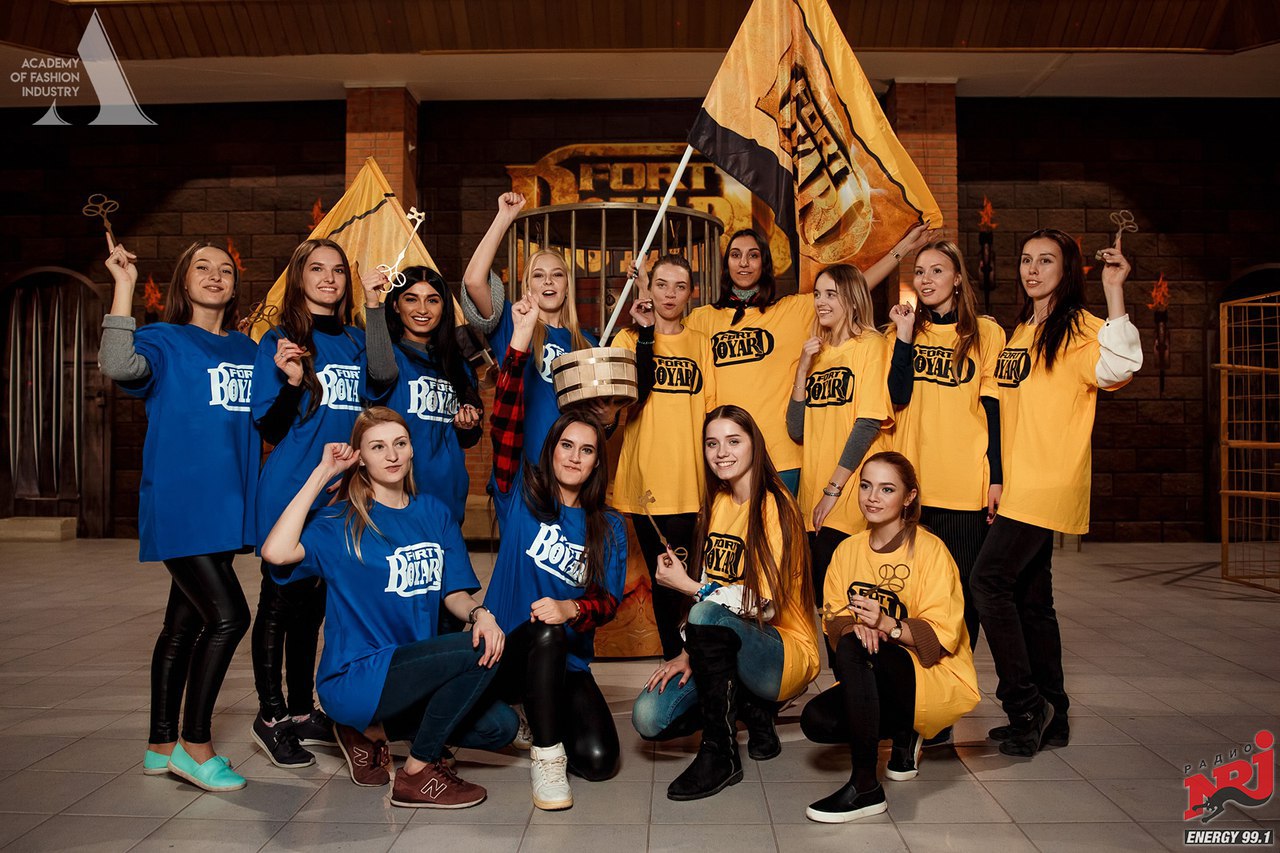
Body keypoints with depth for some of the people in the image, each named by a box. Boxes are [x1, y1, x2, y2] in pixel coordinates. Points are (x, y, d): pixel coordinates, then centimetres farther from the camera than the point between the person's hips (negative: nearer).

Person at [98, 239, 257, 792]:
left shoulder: (247, 350, 14)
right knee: (228, 616, -13)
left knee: (185, 624, 13)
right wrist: (124, 285, -21)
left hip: (224, 508, 6)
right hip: (178, 506, -6)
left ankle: (162, 746, 25)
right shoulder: (164, 341, -3)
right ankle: (195, 745, 2)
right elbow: (119, 365, -24)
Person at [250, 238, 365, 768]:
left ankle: (302, 712, 26)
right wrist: (292, 383, -24)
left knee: (313, 604, 13)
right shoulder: (279, 342, -5)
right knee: (281, 601, 3)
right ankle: (271, 717, 16)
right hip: (289, 493, -5)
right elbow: (270, 430, -8)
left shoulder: (357, 342, 9)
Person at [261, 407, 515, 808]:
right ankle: (416, 774, -7)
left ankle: (375, 728, 9)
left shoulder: (434, 514, 8)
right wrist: (322, 473, -19)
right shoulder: (343, 522, -7)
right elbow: (277, 552, -26)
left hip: (409, 668, 6)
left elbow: (453, 592, 6)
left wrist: (478, 613, -18)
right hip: (352, 678, -6)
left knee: (499, 726, -11)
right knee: (478, 653, -26)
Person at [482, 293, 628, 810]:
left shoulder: (609, 528, 6)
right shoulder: (521, 498, 0)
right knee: (546, 634, -36)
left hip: (567, 662, 3)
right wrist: (520, 343, -21)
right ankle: (546, 758, -19)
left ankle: (549, 719, 17)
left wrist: (572, 608, -27)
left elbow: (609, 599, -4)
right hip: (508, 651, -2)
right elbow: (506, 424, -12)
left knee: (599, 760, -17)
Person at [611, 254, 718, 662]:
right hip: (647, 475, -2)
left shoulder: (701, 344, 12)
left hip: (692, 480, 2)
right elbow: (632, 398, -13)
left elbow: (711, 412, 15)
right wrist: (647, 334, -14)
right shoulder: (629, 338, 4)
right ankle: (674, 658, 17)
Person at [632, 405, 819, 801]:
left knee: (708, 616, -36)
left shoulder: (774, 507, -12)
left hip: (786, 656, -6)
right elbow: (710, 590, 10)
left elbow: (763, 603, -19)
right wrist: (690, 653, -3)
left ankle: (721, 754, -20)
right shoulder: (716, 503, 10)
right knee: (648, 717, -15)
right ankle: (752, 711, 7)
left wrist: (687, 585, -12)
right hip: (728, 650, 7)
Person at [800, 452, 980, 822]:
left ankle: (865, 786, -25)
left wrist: (886, 625, -35)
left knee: (851, 650, -33)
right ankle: (904, 734, 8)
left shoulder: (929, 549, -13)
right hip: (877, 679, 6)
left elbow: (942, 635, -17)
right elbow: (833, 619, 1)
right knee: (816, 720, -20)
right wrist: (854, 626, -23)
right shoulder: (848, 549, 4)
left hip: (939, 679, -6)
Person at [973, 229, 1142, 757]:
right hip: (1019, 486, 8)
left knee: (990, 580, -15)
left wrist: (1114, 292, -27)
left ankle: (1026, 704, -5)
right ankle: (1051, 718, 19)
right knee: (1032, 598, 10)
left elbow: (1119, 367, -27)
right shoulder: (1020, 333, 18)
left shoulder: (1079, 329, -6)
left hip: (1049, 484, -8)